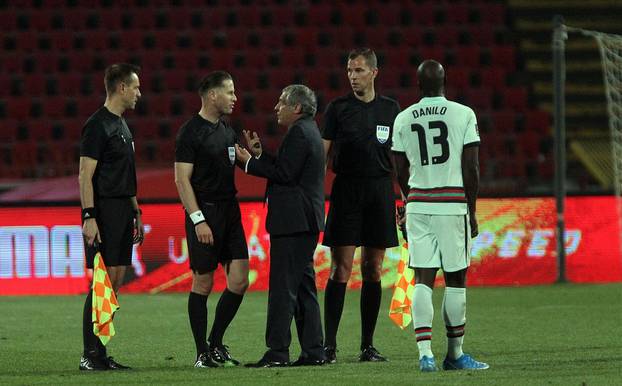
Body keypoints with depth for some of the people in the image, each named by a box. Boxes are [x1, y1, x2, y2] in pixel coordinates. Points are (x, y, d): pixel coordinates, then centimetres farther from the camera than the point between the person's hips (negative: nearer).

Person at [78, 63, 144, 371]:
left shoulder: (121, 125, 18)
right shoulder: (98, 125, -11)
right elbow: (85, 176, -15)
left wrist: (136, 212, 22)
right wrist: (89, 217, -21)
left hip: (122, 211, 9)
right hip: (104, 211, -9)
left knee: (116, 281, 7)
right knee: (104, 281, -11)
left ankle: (100, 353, 10)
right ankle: (90, 355, -9)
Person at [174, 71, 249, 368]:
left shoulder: (227, 131, 14)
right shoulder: (191, 132, -10)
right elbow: (182, 180, -14)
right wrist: (198, 220, -19)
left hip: (229, 210, 7)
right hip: (204, 212, -7)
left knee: (239, 281, 2)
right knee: (203, 283, -1)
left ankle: (216, 344, 14)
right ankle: (202, 353, 6)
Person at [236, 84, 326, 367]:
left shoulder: (299, 134, -13)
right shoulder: (308, 131, 19)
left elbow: (285, 174, -18)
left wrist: (250, 162, -10)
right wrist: (260, 155, 13)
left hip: (293, 223, -11)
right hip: (305, 222, 11)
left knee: (283, 288, -9)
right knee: (304, 286, 11)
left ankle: (277, 351, -10)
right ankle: (313, 351, 12)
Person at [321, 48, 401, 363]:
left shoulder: (390, 109, 9)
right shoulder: (338, 108, 3)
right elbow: (322, 154, 0)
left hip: (380, 192, 3)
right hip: (346, 192, -2)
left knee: (373, 270, 5)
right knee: (341, 268, -8)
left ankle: (367, 345, 10)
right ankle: (329, 345, -8)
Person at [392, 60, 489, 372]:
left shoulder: (403, 120, 5)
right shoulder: (463, 115, -3)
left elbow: (401, 172, 11)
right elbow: (471, 168, -5)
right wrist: (472, 210, 4)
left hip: (418, 204, 3)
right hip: (453, 203, -3)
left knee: (423, 280, 0)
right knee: (456, 280, 7)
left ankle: (425, 353, -12)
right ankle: (454, 354, 13)